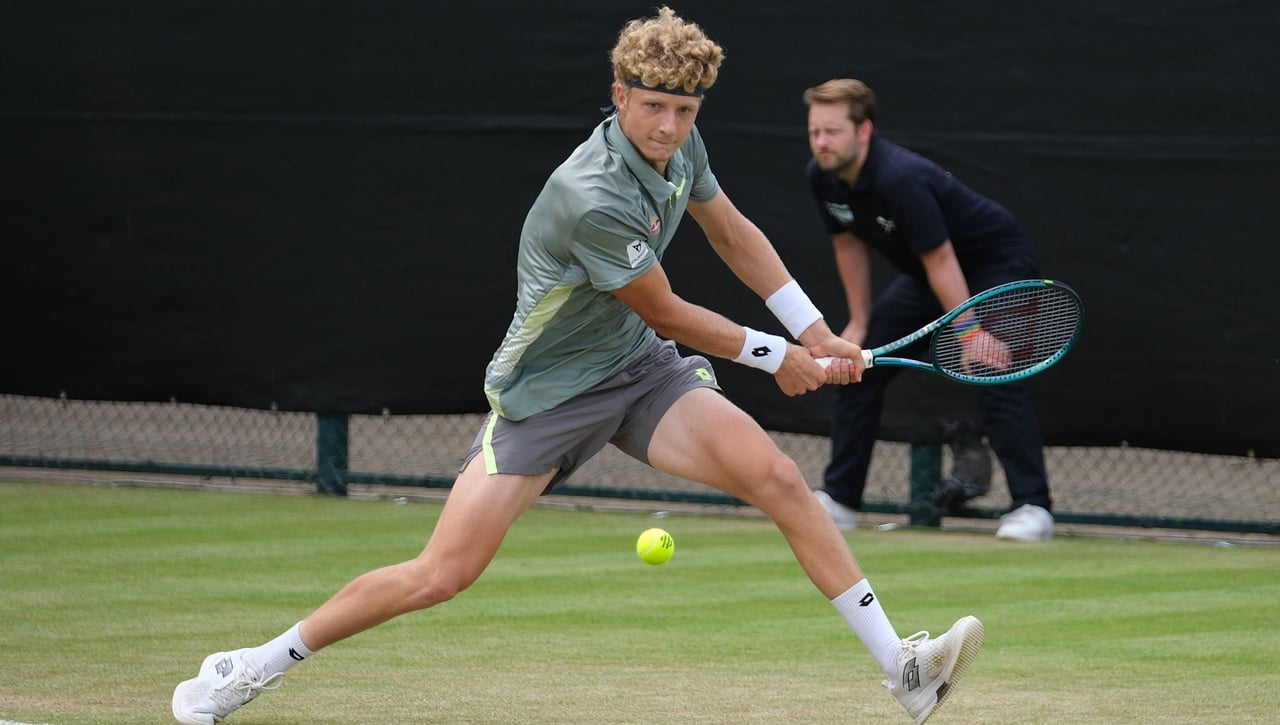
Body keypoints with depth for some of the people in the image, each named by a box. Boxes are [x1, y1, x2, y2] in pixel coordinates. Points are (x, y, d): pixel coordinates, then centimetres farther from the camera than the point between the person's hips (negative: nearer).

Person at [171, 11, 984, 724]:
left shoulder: (680, 145, -5)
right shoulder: (594, 198, -30)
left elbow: (734, 233, 16)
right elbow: (668, 314, -17)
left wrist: (816, 333, 13)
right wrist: (775, 357, -2)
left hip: (639, 369, 7)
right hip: (547, 391, -7)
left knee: (778, 477, -13)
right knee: (443, 575, -10)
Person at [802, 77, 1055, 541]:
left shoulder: (900, 179, -36)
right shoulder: (822, 177, -11)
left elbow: (941, 261, -35)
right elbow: (849, 245, 5)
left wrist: (970, 330, -37)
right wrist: (860, 322, 5)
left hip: (997, 261, -8)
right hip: (925, 275, 9)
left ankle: (1032, 507, -22)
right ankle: (838, 499, 12)